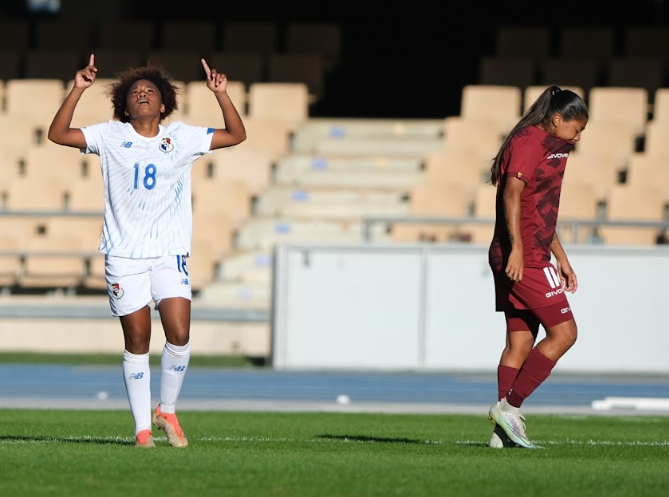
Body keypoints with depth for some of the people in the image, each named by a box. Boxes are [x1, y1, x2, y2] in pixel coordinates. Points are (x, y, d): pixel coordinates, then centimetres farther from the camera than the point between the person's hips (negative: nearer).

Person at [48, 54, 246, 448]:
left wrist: (221, 94, -6)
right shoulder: (111, 136, 5)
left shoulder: (182, 137, 9)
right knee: (137, 342, -1)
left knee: (179, 335, -12)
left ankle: (167, 411, 10)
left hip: (171, 254, 1)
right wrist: (78, 90, -12)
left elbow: (236, 135, 7)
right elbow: (58, 134, -3)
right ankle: (143, 428, 7)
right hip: (124, 254, -1)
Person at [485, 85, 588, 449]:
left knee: (521, 342, 6)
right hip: (523, 257, -10)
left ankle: (503, 431, 3)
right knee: (563, 333, -8)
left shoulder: (548, 147, 23)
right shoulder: (529, 142, -9)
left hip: (530, 256, 10)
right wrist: (516, 248, -29)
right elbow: (513, 193, -21)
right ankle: (509, 406, -9)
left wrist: (561, 258, 30)